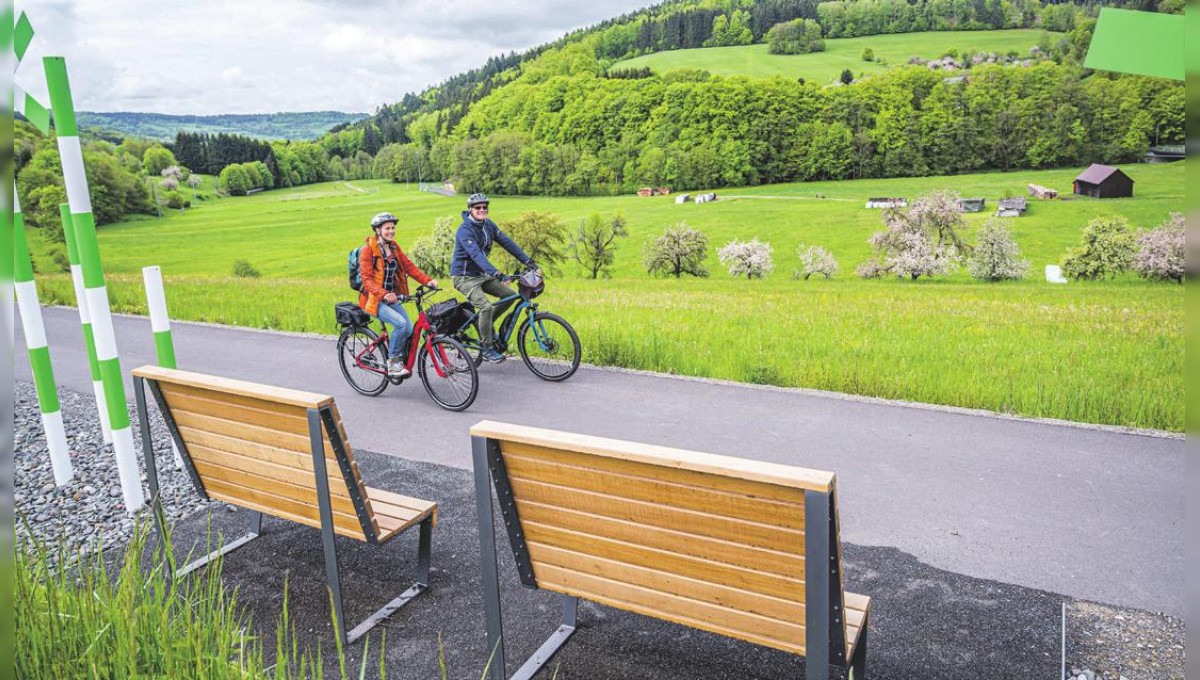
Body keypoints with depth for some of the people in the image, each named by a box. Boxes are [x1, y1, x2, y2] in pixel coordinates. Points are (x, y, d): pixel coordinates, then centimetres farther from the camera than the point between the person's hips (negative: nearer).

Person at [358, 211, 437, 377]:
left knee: (409, 329, -12)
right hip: (374, 299, -6)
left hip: (392, 298, 6)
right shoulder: (368, 250, -11)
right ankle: (393, 363, -11)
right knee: (400, 323, -26)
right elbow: (367, 279, -18)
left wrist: (427, 280, -14)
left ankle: (399, 361, 10)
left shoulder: (394, 247, 9)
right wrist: (384, 294, -35)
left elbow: (409, 266, 2)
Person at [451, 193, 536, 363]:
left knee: (510, 295, -2)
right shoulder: (464, 230, -23)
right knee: (486, 306, -25)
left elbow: (507, 242, -3)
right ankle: (488, 349, -9)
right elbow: (476, 255, -37)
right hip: (464, 277, -8)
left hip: (481, 274, 8)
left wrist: (528, 260, -13)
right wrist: (496, 273, -49)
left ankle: (486, 323, 17)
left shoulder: (488, 225, 1)